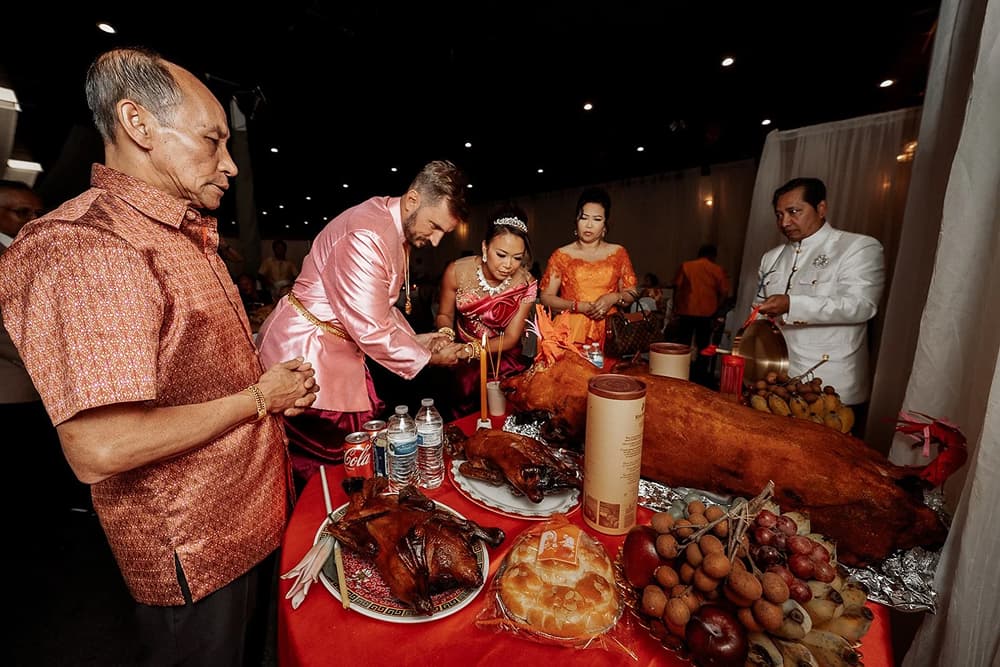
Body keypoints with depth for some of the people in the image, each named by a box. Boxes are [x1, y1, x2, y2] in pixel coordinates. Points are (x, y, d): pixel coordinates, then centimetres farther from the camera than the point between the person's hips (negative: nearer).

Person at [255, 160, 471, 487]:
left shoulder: (398, 227, 5)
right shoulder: (365, 237, -26)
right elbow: (371, 329, -26)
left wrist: (416, 340, 3)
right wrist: (428, 357, -13)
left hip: (341, 349, 9)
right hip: (304, 355, -9)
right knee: (324, 463, 5)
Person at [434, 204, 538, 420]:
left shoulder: (525, 284, -16)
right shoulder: (457, 271, -16)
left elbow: (511, 338, -13)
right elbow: (445, 315, 0)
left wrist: (468, 350, -29)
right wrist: (446, 334, -24)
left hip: (502, 360, 0)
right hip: (460, 361, 0)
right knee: (462, 421, -10)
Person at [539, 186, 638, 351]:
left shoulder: (618, 253, 10)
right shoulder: (561, 255, 5)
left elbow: (631, 294, 13)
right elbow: (546, 298, 2)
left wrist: (614, 298, -8)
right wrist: (578, 306, -10)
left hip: (607, 332, 2)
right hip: (571, 331, -1)